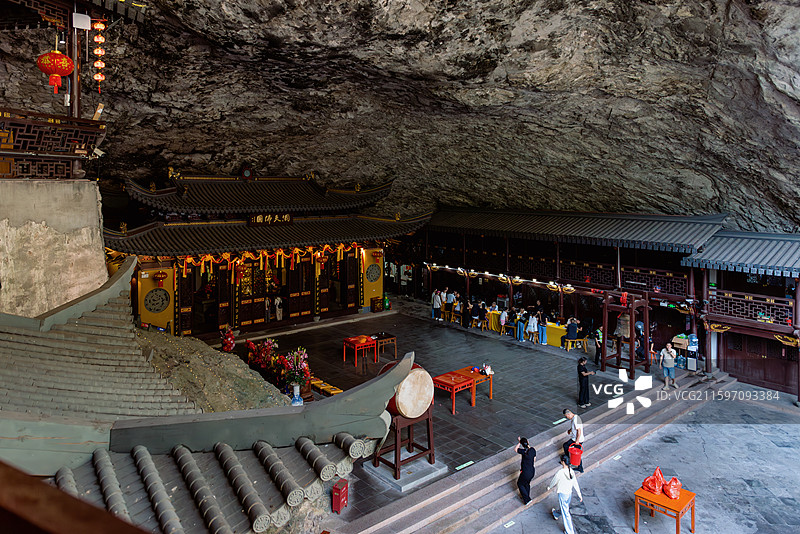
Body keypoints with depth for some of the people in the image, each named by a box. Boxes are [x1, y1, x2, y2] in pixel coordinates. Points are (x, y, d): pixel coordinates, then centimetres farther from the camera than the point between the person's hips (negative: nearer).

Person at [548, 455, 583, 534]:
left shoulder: (560, 472, -27)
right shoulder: (571, 472, -9)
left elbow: (554, 481, -11)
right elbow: (575, 484, 1)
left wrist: (549, 486, 9)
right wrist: (579, 495, 11)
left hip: (562, 494, -7)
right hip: (569, 493, 7)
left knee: (565, 512, 6)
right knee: (563, 507, 30)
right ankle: (556, 514, 57)